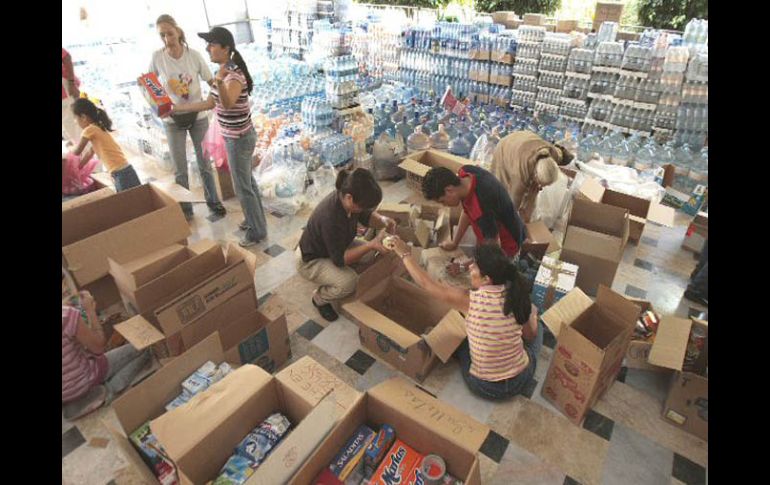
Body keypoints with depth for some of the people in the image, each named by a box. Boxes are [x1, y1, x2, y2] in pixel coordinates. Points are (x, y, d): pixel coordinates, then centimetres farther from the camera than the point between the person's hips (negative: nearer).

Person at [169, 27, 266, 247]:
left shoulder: (235, 75, -23)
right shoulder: (224, 72, 6)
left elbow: (228, 103, -41)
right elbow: (210, 103, 11)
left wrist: (219, 81, -60)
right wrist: (175, 109, 12)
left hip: (239, 138, -9)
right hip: (234, 136, 9)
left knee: (242, 187, 2)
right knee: (247, 180, 20)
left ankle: (257, 231, 17)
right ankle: (254, 219, 36)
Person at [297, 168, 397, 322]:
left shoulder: (347, 198, -19)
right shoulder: (330, 217, -41)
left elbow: (366, 217, 1)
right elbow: (339, 259, -31)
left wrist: (382, 221, -21)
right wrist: (371, 244, -38)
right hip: (310, 260, -8)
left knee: (372, 254, -2)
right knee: (349, 282, -28)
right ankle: (319, 298, 3)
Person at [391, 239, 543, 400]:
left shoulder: (469, 300, -24)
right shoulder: (517, 296, -17)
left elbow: (426, 284, -12)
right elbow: (531, 336, -1)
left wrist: (405, 255, 0)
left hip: (484, 387, -1)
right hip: (522, 380, 2)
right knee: (537, 324, 23)